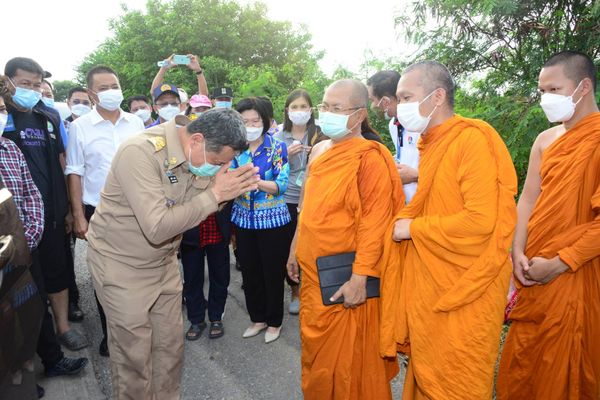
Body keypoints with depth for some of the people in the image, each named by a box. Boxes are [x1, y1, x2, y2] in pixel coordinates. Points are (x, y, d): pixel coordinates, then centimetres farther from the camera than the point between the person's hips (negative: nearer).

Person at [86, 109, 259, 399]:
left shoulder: (199, 155, -7)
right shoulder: (140, 151, -28)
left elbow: (198, 208, 1)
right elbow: (157, 228, -34)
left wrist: (227, 191, -19)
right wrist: (214, 194, -30)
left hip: (164, 260, 6)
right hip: (121, 263, -6)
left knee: (171, 345, 15)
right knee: (134, 355, 6)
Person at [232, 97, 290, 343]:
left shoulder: (277, 147, -6)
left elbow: (282, 185, -14)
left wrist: (256, 181, -30)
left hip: (272, 219, -3)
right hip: (243, 219, 4)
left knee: (273, 272, 6)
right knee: (249, 272, 13)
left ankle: (274, 321, 27)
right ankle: (258, 318, 33)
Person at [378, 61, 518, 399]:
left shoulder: (473, 139, -16)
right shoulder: (432, 144, 10)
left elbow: (481, 220, -23)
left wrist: (413, 228, -15)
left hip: (462, 294, -8)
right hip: (429, 287, 8)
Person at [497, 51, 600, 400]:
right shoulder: (545, 140, 8)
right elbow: (529, 198, 8)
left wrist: (558, 263, -15)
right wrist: (518, 253, -3)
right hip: (533, 271, 5)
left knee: (566, 365, 10)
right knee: (524, 363, 15)